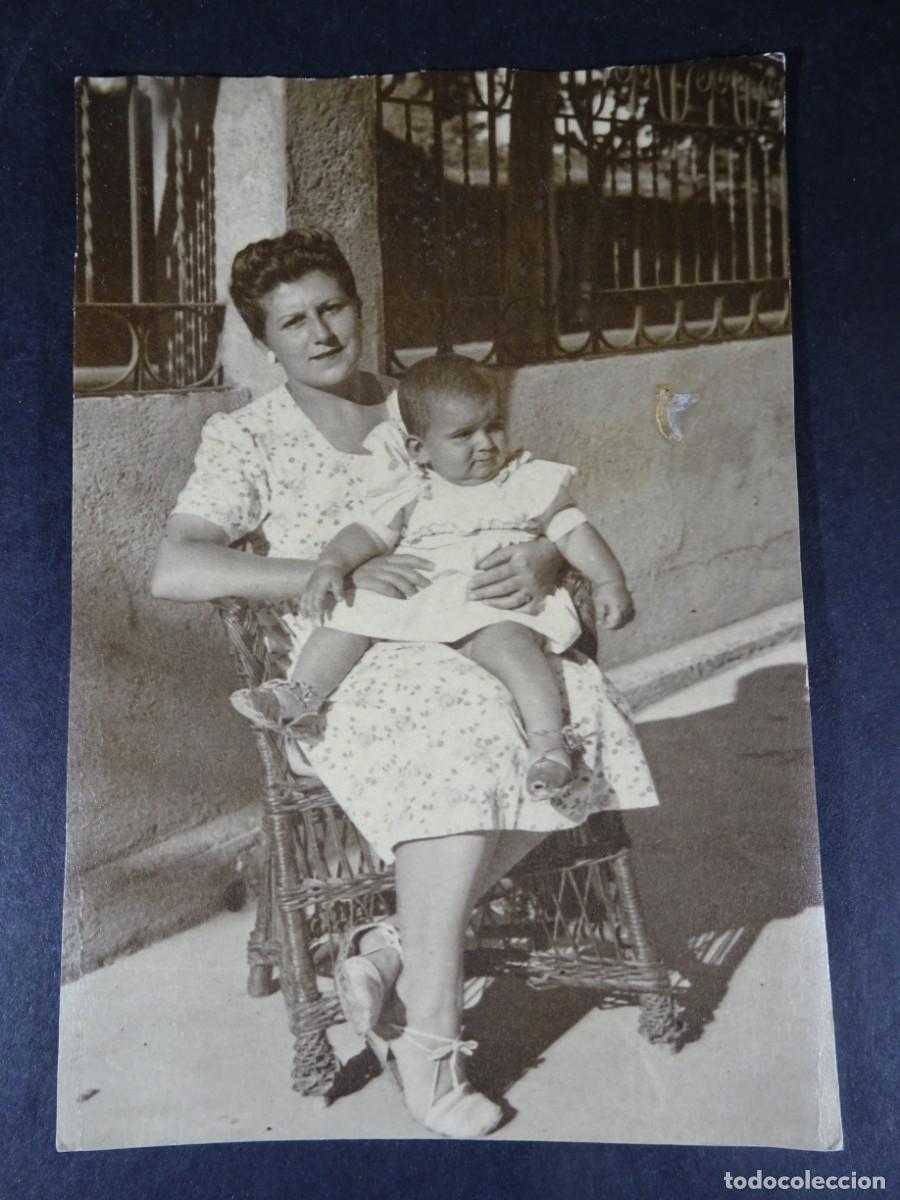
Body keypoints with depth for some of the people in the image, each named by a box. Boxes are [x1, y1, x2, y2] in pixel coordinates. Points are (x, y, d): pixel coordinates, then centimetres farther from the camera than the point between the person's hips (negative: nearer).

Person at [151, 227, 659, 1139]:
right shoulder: (248, 438, 6)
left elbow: (540, 518, 15)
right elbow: (173, 570, -9)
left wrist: (544, 560, -12)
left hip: (466, 647, 4)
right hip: (345, 669, -4)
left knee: (577, 727, -26)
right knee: (469, 738, -35)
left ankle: (391, 953, -17)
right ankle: (427, 1044, -23)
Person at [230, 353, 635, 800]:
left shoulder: (529, 484, 12)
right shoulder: (413, 495, 14)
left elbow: (574, 531, 11)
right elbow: (370, 531, 7)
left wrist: (610, 582, -2)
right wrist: (331, 564, -12)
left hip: (500, 606, -3)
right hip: (415, 603, 3)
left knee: (507, 641, -35)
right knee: (350, 613, -13)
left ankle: (548, 739, -41)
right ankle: (300, 698, -11)